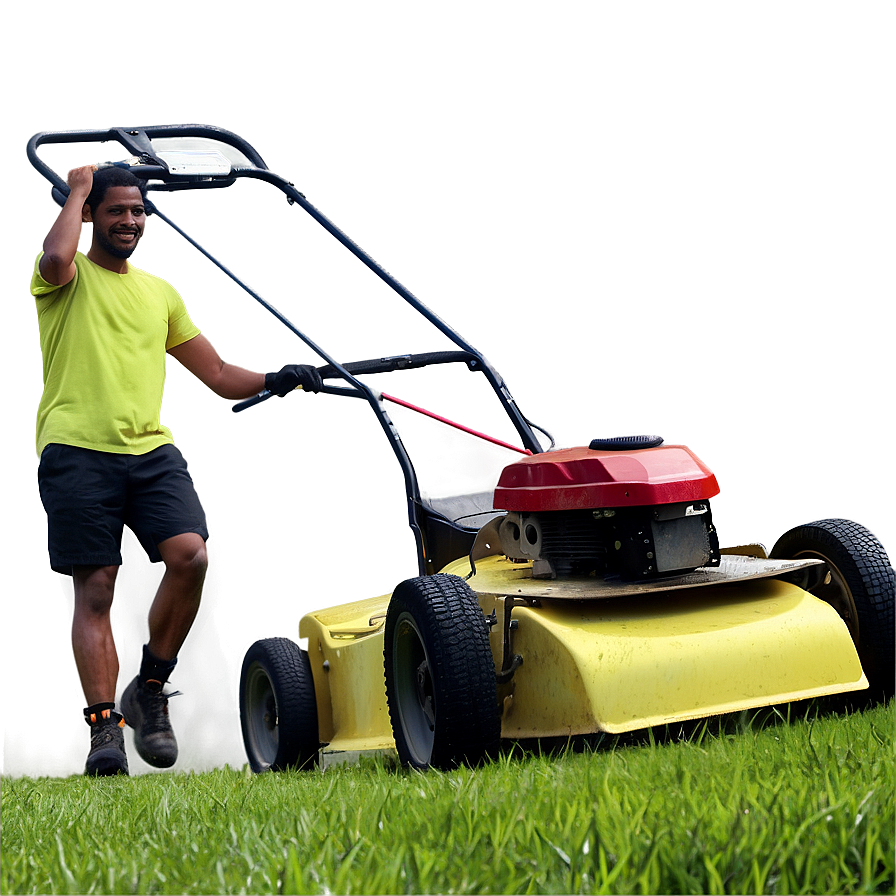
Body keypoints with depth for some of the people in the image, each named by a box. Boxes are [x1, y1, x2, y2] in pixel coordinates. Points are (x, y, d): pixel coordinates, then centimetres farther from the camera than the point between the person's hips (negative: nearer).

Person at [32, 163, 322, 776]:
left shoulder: (161, 293, 25)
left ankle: (151, 689, 2)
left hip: (151, 451, 4)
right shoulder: (69, 278, 9)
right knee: (96, 588, -6)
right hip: (77, 450, -4)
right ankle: (105, 725, 1)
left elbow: (216, 373, 24)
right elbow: (56, 258, -18)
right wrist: (78, 189, -1)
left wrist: (274, 381, 7)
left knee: (191, 557, -17)